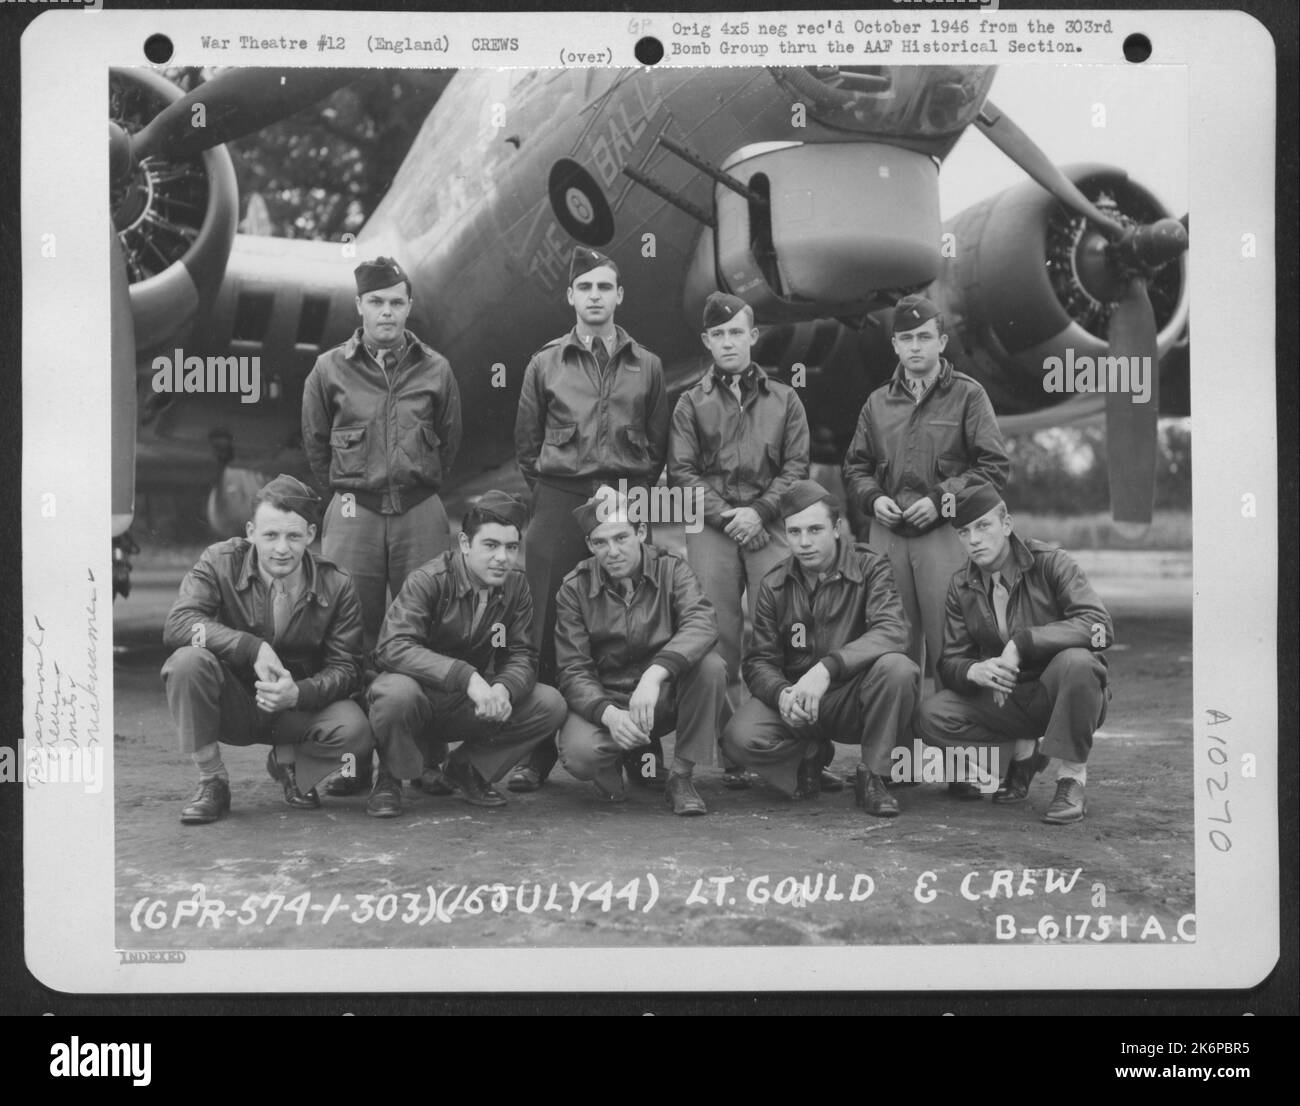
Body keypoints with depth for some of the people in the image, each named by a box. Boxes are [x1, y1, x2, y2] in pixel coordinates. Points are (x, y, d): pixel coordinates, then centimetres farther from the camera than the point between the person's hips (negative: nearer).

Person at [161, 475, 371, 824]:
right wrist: (253, 648, -34)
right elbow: (177, 623, -24)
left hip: (298, 708, 1)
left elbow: (346, 668, -9)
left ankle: (288, 762, 8)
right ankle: (211, 781, -10)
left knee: (354, 729, -30)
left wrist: (297, 693, -31)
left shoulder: (336, 586, -7)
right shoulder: (221, 562, -10)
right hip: (232, 704, 0)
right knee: (188, 660, -31)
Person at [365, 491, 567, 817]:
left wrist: (504, 688, -29)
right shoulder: (428, 580, -19)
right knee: (397, 692, -39)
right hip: (420, 692, -5)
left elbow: (522, 655, -3)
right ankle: (390, 777, -6)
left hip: (473, 705, 5)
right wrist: (467, 677, -42)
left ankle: (467, 769, 8)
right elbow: (393, 647, -31)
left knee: (551, 705, -14)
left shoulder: (516, 586, -2)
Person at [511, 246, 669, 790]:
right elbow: (526, 445, 13)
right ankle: (538, 751, 1)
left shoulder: (646, 367, 11)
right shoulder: (545, 364, 10)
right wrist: (547, 493, 8)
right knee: (550, 627, -3)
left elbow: (659, 445, 13)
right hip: (560, 503, 0)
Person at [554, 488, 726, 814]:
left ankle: (682, 778, -13)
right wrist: (609, 714, -33)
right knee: (579, 754, -32)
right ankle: (622, 757, 8)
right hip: (603, 699, -1)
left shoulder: (671, 570, -8)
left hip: (663, 697, 1)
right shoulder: (575, 590, -6)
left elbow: (702, 625, -27)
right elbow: (573, 671, -11)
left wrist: (654, 675, -44)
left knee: (710, 665, -30)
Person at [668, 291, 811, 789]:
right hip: (710, 528, 0)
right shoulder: (691, 404, 14)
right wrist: (723, 514, -7)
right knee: (720, 640, -4)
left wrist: (759, 512, -7)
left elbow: (796, 467, 7)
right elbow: (682, 471, 6)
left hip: (769, 524, 0)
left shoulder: (783, 400, 15)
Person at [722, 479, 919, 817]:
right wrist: (781, 693, -25)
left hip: (854, 698, -2)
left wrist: (828, 667, -38)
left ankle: (872, 777, -13)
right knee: (740, 737, -26)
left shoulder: (869, 568, -8)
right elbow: (759, 661, 0)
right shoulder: (774, 585, 1)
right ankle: (811, 754, 9)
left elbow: (892, 632, -24)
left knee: (896, 666, -34)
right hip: (794, 698, 2)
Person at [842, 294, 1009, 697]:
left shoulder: (967, 395, 3)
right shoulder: (878, 403, 15)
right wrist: (873, 498, -1)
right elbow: (855, 467, 20)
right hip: (887, 535, 4)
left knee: (947, 641, -8)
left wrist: (941, 499, -12)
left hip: (944, 532, -4)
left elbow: (995, 466, -2)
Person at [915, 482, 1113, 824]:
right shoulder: (961, 588, 2)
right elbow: (950, 660, 0)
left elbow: (1100, 627, -25)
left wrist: (1022, 642, -32)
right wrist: (974, 671, -26)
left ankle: (1071, 777, -18)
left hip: (1059, 694, -4)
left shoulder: (1050, 563, -12)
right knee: (931, 716, -19)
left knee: (1076, 661, -37)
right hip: (1003, 699, 4)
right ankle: (1022, 751, 6)